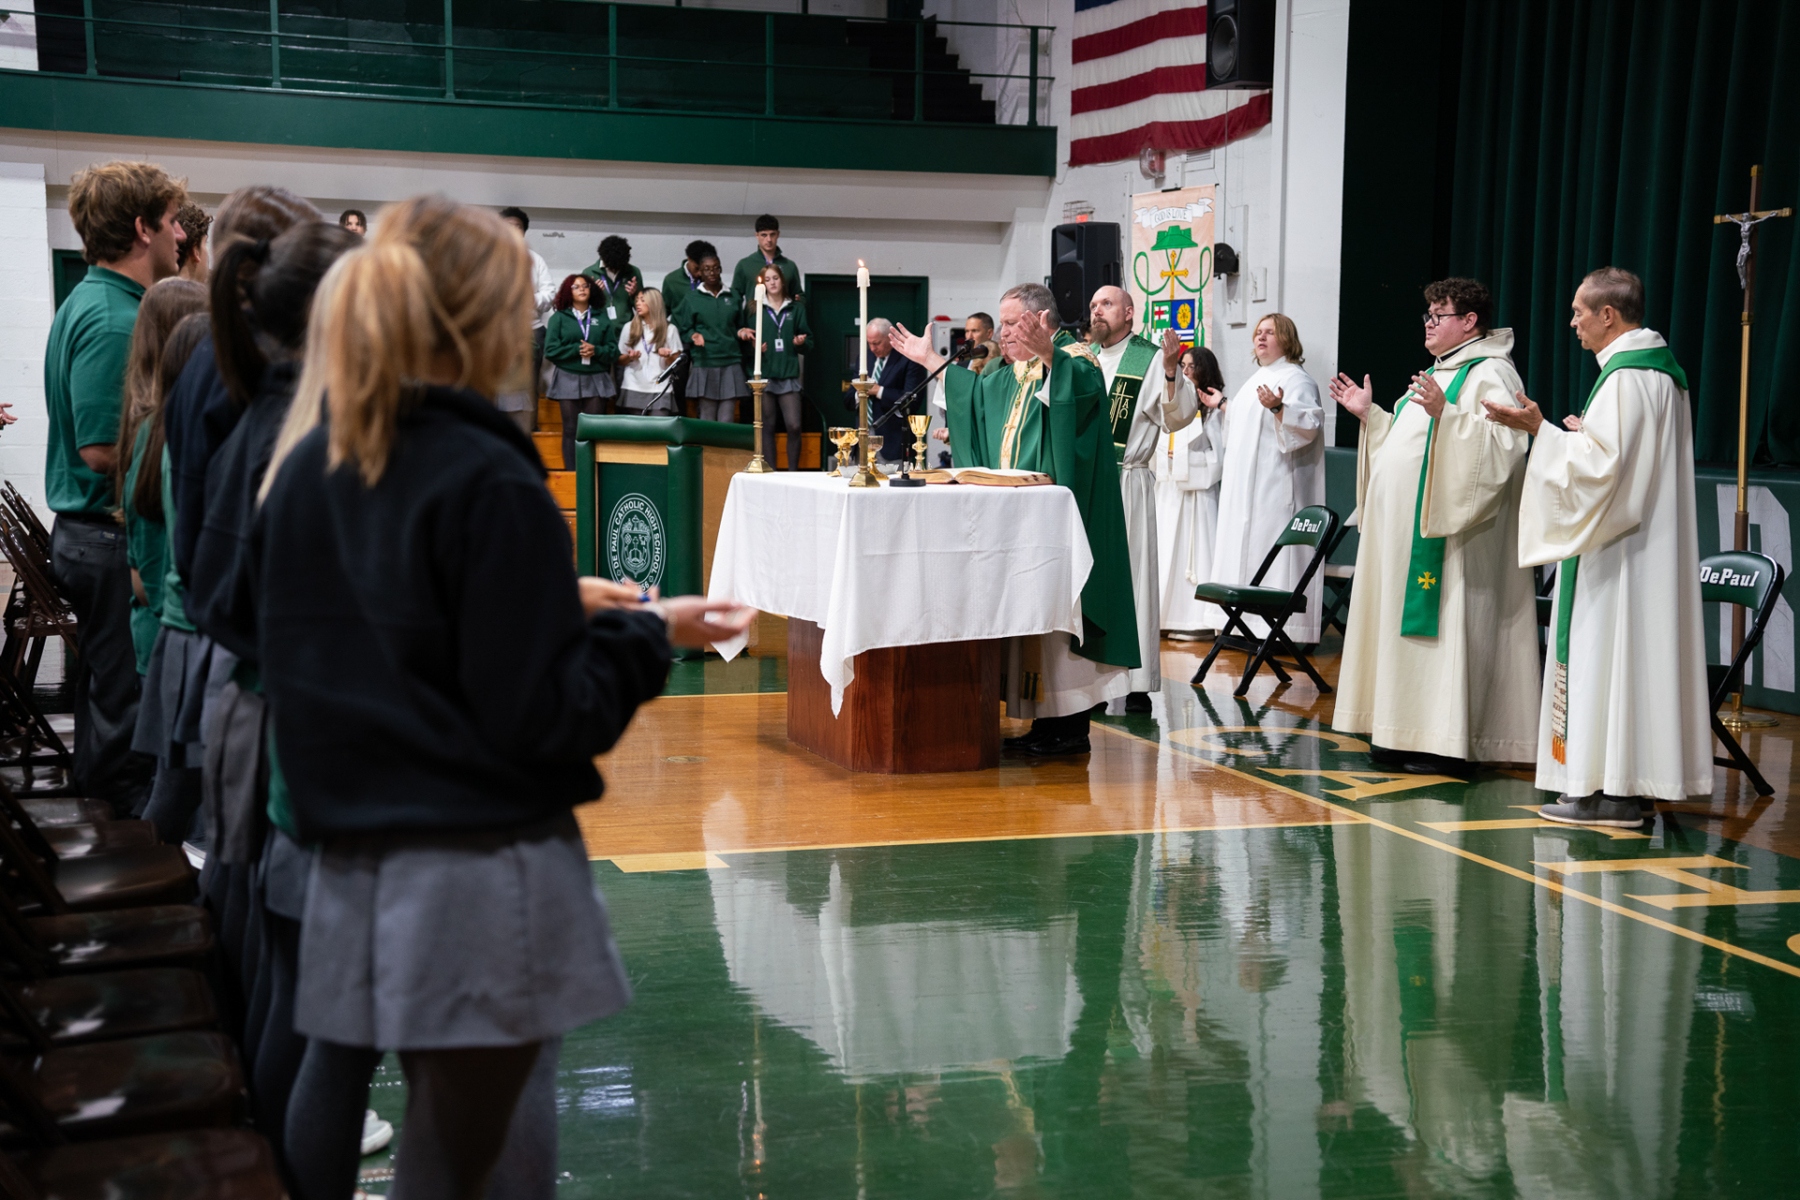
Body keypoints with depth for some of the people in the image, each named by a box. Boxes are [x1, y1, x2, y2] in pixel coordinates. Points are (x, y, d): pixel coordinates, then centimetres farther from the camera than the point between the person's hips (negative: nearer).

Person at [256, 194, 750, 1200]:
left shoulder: (305, 472, 7)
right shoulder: (490, 484, -14)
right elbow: (545, 717, -14)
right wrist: (650, 633, 0)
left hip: (353, 876, 7)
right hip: (480, 878, -7)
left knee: (336, 1095, 15)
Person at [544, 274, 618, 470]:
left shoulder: (601, 319, 13)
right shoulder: (559, 318, 8)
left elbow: (613, 349, 7)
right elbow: (550, 350, -1)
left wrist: (596, 351, -12)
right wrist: (576, 350, -11)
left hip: (596, 379, 1)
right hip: (568, 378, -1)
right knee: (571, 429, -1)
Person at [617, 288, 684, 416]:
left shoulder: (670, 329, 8)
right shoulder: (629, 328, 13)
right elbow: (620, 359, 13)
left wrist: (667, 356, -15)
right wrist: (630, 357, -8)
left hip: (660, 390, -2)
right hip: (634, 389, 2)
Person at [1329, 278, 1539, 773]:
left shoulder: (1491, 375, -9)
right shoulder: (1437, 374, 21)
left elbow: (1500, 446, -24)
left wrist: (1445, 414, -34)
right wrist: (1370, 415, 20)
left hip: (1449, 533, -10)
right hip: (1405, 528, 10)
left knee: (1442, 625, -9)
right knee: (1402, 622, 10)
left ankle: (1448, 742, -6)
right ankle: (1406, 735, 15)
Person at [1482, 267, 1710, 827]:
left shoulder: (1624, 379, -17)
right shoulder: (1663, 371, 14)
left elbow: (1599, 467, -23)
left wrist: (1541, 430, -18)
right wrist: (1584, 435, 18)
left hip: (1617, 553, -10)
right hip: (1651, 545, 10)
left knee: (1608, 650, -7)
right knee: (1639, 651, 11)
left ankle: (1608, 788, -5)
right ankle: (1632, 784, 15)